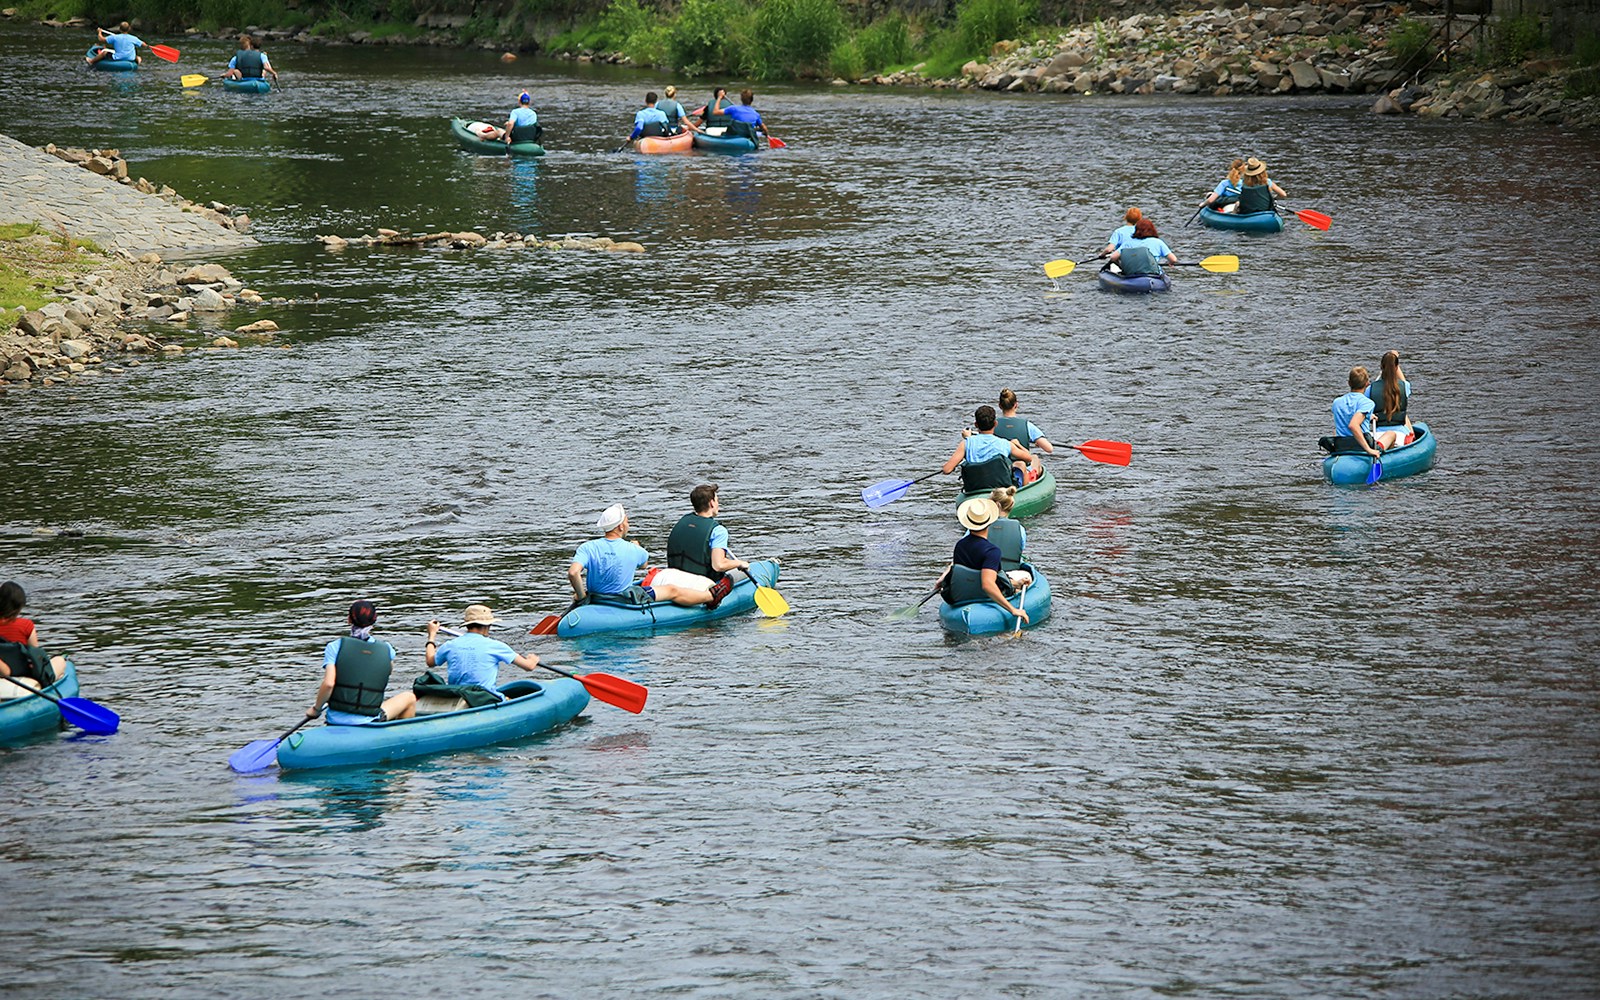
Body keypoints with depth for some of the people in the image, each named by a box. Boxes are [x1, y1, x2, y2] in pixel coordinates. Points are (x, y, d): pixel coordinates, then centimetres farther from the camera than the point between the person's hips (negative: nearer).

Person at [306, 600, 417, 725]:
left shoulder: (335, 647, -7)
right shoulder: (386, 649, -2)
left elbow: (328, 684, -15)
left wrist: (316, 709, -2)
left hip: (335, 723, 2)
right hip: (369, 723, -2)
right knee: (409, 698, 26)